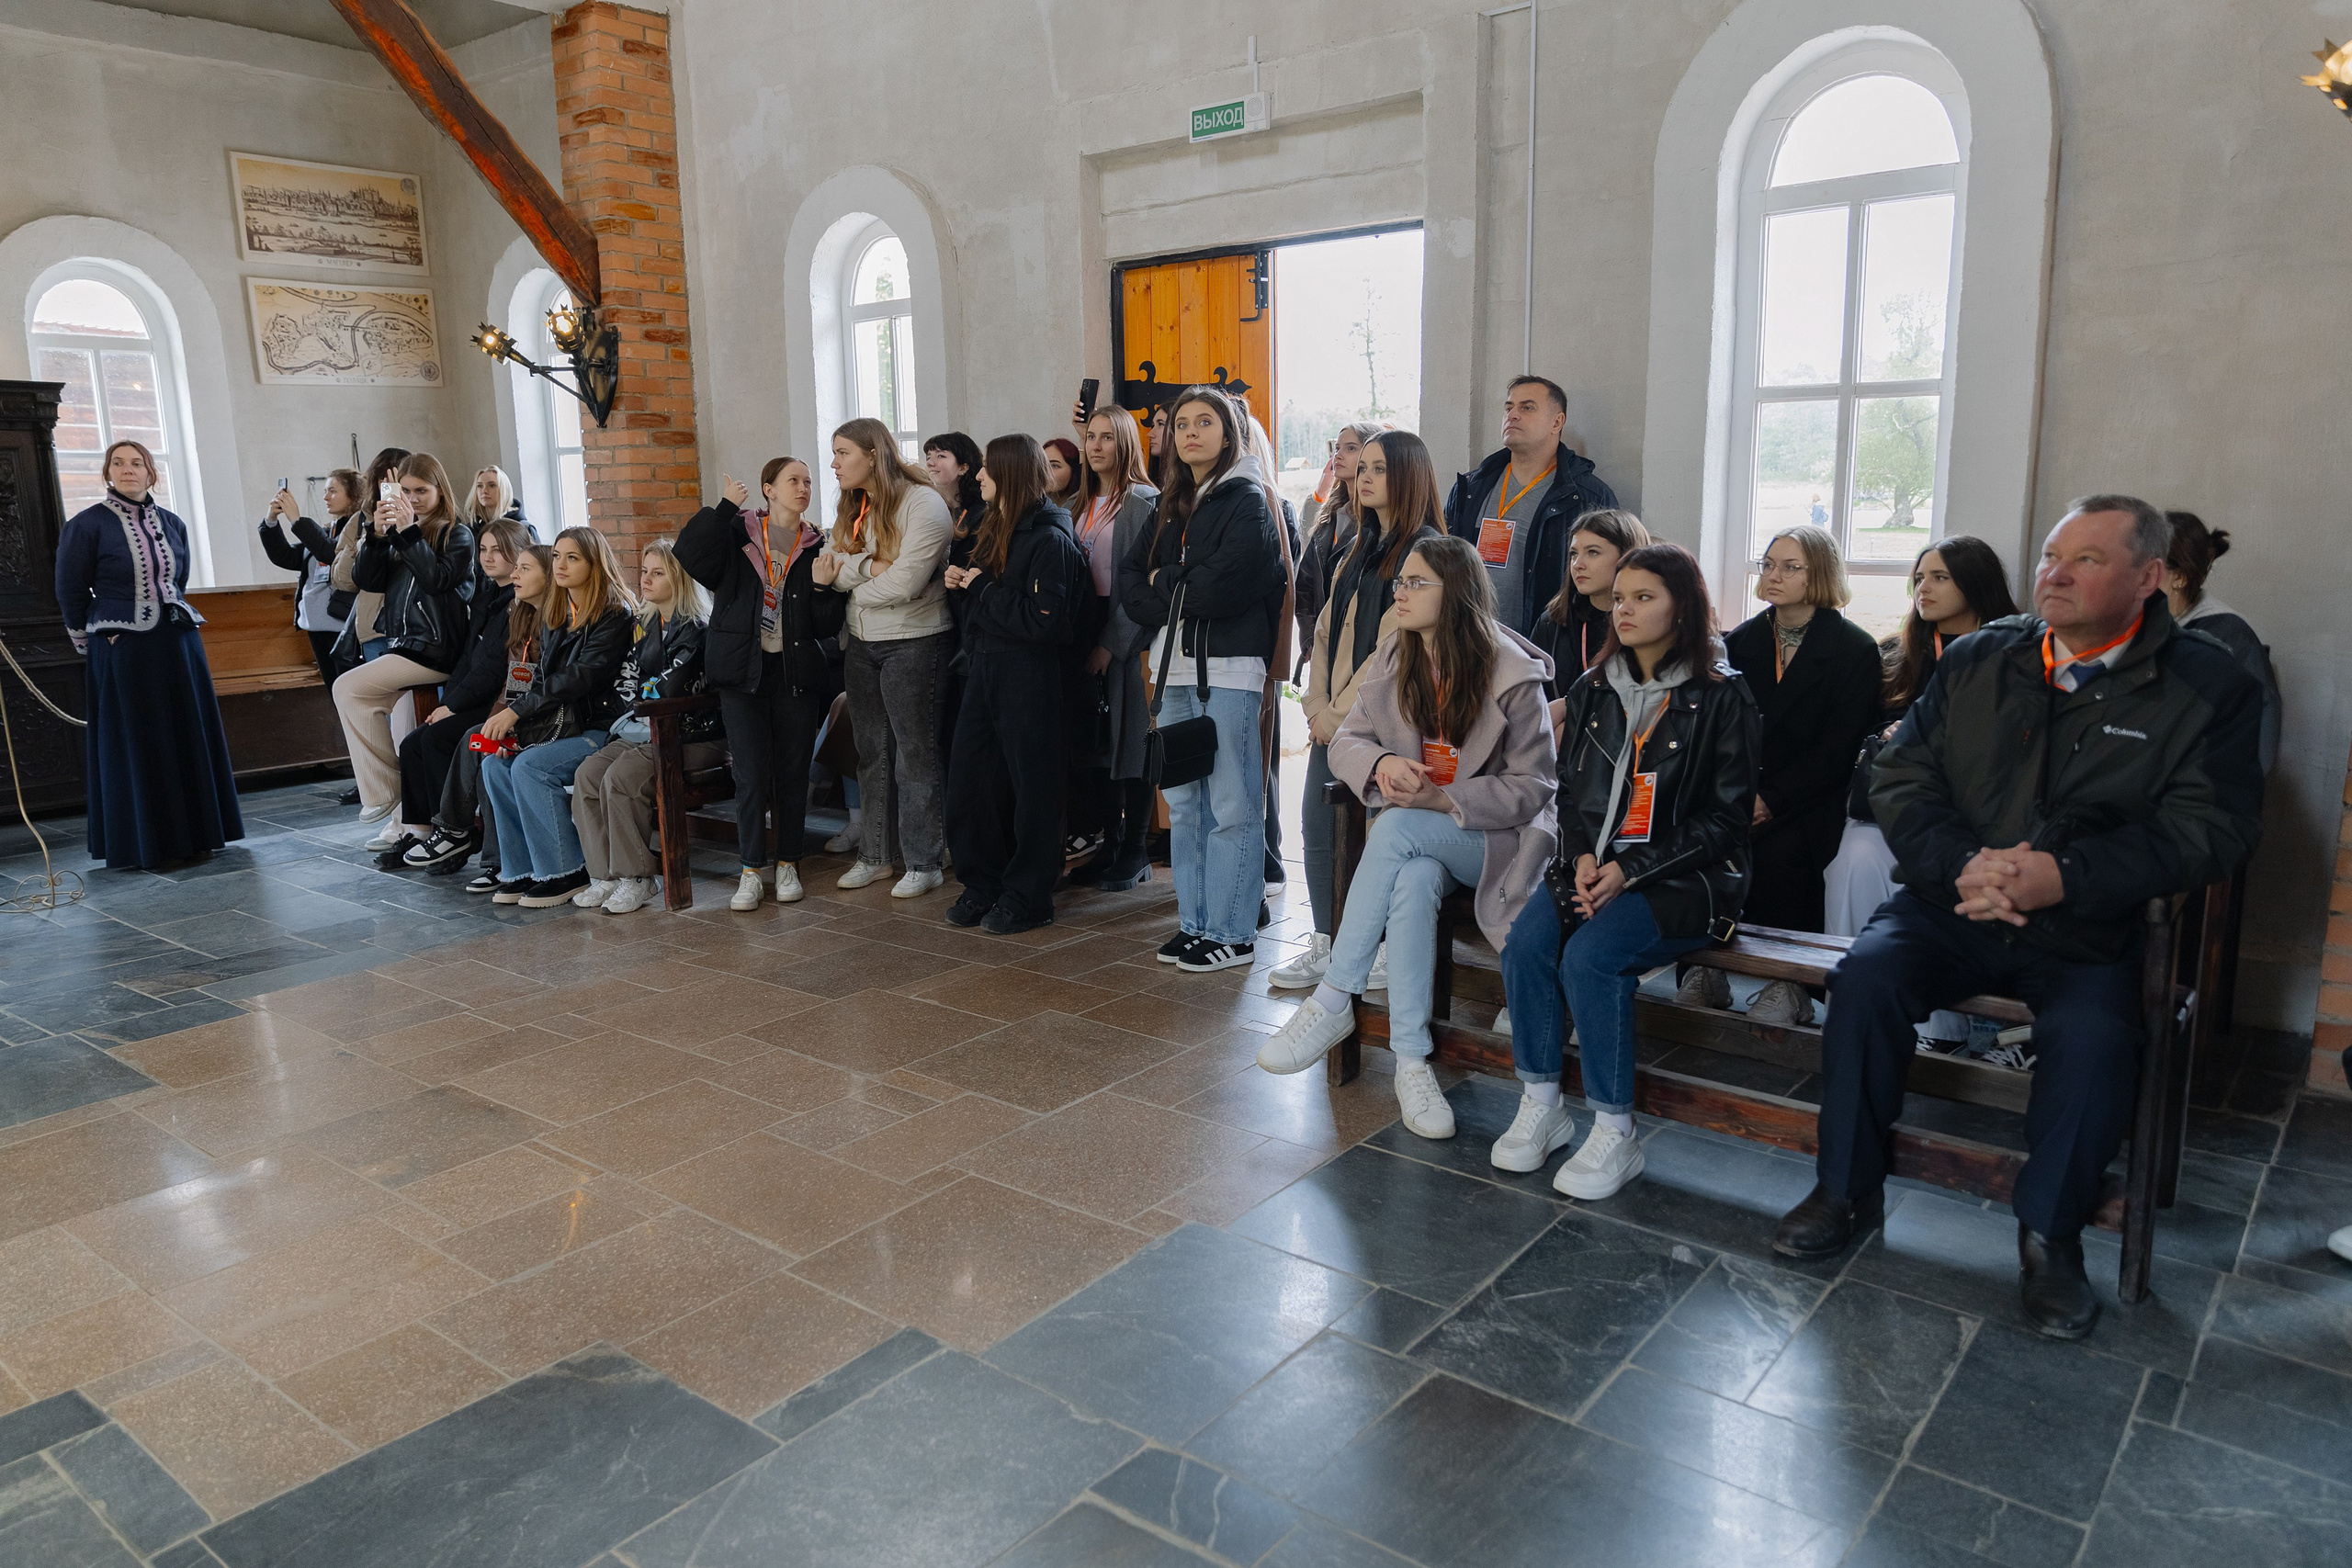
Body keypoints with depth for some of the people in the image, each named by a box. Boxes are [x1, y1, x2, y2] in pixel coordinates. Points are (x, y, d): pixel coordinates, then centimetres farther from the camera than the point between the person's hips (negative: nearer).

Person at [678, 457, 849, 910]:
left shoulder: (817, 547, 6)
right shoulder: (737, 534, 3)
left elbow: (829, 626, 3)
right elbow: (691, 556, -18)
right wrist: (725, 507, -16)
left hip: (797, 674, 2)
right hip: (744, 673, -2)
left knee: (793, 773, 6)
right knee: (752, 775, -3)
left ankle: (787, 864, 20)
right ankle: (751, 870, 8)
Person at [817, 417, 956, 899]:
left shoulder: (922, 504, -13)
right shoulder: (854, 508, 12)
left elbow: (904, 583, -23)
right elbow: (825, 571, 1)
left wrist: (849, 577, -7)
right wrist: (871, 565, -18)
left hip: (915, 643, -7)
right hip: (861, 643, 7)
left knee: (916, 752, -1)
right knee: (872, 752, 13)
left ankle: (925, 862, 8)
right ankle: (874, 854, 24)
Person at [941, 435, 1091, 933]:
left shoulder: (1049, 539, -14)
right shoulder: (995, 528, 14)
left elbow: (1045, 621, -23)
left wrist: (984, 588, -16)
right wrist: (962, 583, 3)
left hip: (1028, 676, -9)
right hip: (984, 668, 9)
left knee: (1030, 783, 2)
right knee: (968, 778, 10)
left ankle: (1028, 897, 14)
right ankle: (982, 884, 24)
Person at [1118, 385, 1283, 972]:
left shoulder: (1247, 500, -4)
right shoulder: (1173, 504, 18)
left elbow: (1222, 586, -16)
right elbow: (1131, 575, 12)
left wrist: (1165, 584, -1)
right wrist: (1177, 599, -6)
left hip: (1228, 669, -8)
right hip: (1176, 667, 8)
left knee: (1231, 807, -3)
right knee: (1183, 803, 11)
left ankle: (1234, 934, 4)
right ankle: (1194, 922, 21)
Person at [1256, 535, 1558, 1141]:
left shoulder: (1513, 676, -10)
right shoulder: (1394, 660, 5)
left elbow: (1534, 786, -10)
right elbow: (1346, 740, 5)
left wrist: (1445, 800, -23)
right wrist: (1381, 762, -19)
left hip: (1495, 838, -4)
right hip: (1419, 839, 4)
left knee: (1397, 826, -34)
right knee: (1415, 880, -34)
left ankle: (1334, 1002, -27)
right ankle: (1411, 1064, -30)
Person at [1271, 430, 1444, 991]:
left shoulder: (1423, 549, -9)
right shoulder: (1362, 548, 18)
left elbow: (1394, 645, -15)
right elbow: (1327, 628, 15)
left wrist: (1341, 712, -13)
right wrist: (1318, 705, 3)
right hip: (1332, 718, 8)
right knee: (1316, 825, 8)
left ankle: (1373, 958, 10)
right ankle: (1324, 948, 18)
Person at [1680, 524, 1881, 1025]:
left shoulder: (1855, 649, -1)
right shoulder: (1741, 641, 14)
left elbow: (1839, 748, -8)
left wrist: (1773, 802, -17)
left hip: (1812, 801, -4)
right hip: (1742, 792, 4)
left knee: (1775, 849, -32)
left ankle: (1790, 985, -16)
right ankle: (1706, 972, -16)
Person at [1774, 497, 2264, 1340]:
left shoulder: (2209, 686, 1)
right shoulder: (1976, 660, 9)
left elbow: (2211, 827, -8)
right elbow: (1899, 776, 5)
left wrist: (2066, 877, -21)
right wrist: (1960, 865, -15)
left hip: (2086, 931, -2)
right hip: (1951, 904, 2)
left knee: (2094, 1038, -29)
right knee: (1864, 976, -23)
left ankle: (2049, 1234, -5)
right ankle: (1848, 1187, -5)